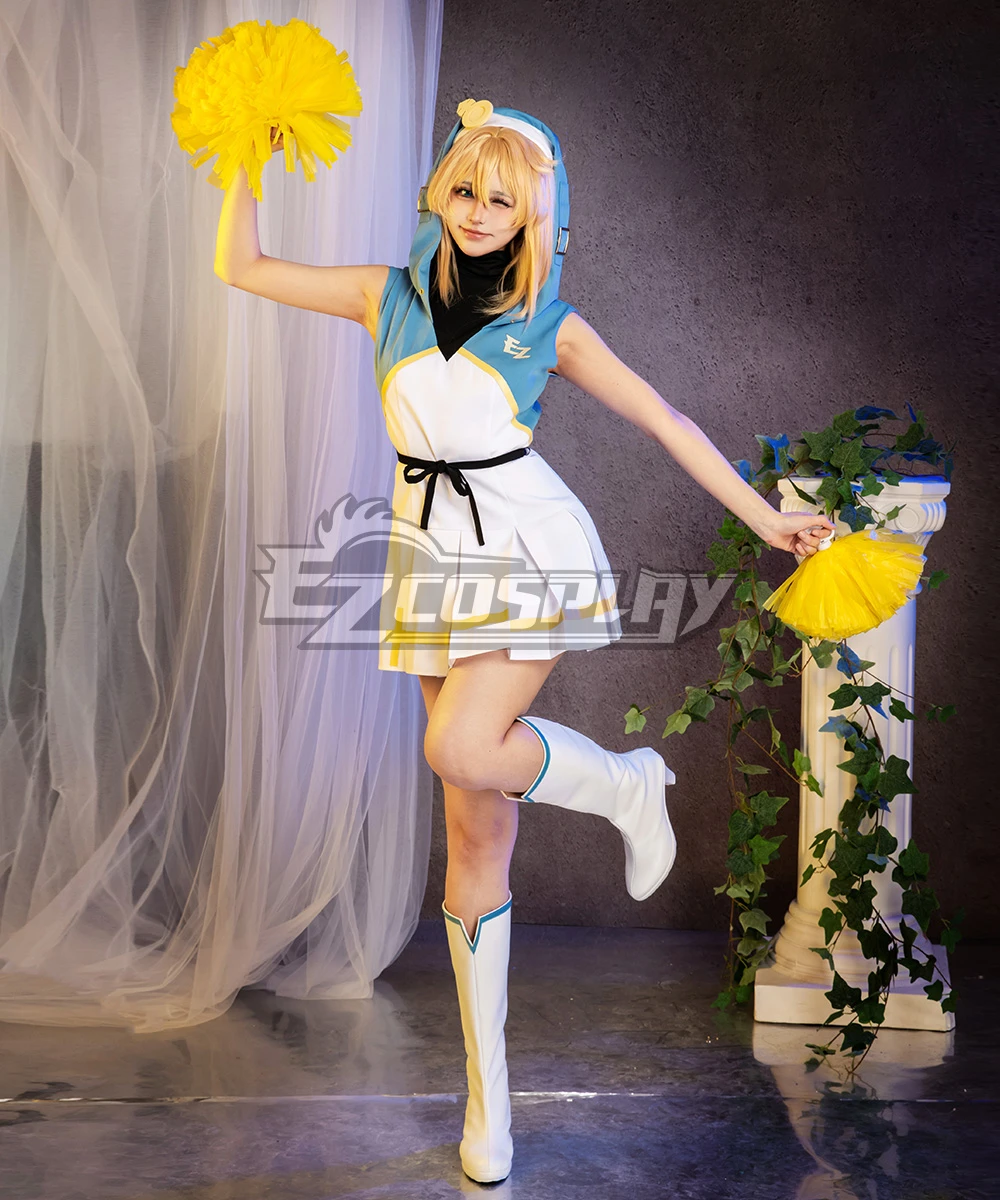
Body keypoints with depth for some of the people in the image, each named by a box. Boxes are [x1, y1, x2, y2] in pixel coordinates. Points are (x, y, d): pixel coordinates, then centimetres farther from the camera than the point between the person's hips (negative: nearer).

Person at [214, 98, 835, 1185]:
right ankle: (487, 1102, 12)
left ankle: (627, 785, 3)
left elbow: (664, 420, 8)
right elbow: (241, 267, 15)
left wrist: (762, 516, 7)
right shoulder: (391, 296, 10)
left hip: (532, 547, -3)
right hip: (440, 560, 3)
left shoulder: (550, 326, 4)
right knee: (477, 831, 3)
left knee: (461, 751, -30)